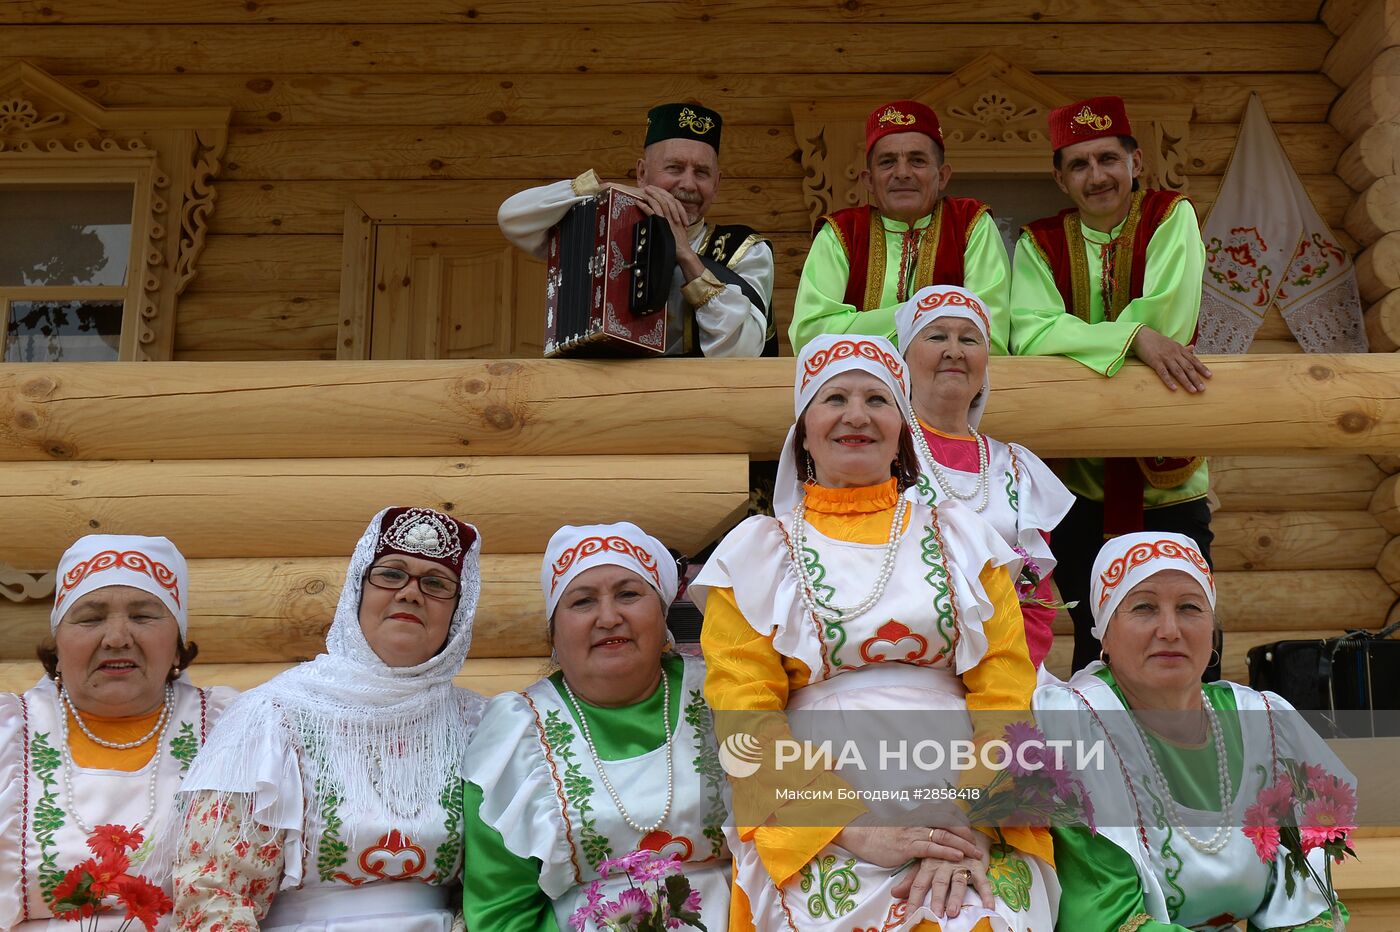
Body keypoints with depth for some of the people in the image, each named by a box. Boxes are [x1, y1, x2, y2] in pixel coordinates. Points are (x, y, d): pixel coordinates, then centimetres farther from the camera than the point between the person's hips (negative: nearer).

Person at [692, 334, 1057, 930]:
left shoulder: (960, 538, 15)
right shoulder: (757, 552, 10)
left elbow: (1005, 691, 5)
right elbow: (744, 717, 0)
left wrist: (972, 818, -13)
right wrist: (854, 828, -13)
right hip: (814, 824, -1)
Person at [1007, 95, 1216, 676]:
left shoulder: (1171, 218, -3)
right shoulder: (1040, 243, 0)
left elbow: (1166, 321, -18)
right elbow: (1028, 333, -19)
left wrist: (1077, 341, -14)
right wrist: (1134, 335, -28)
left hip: (1169, 481, -1)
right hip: (1078, 482, 1)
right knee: (1096, 645, 10)